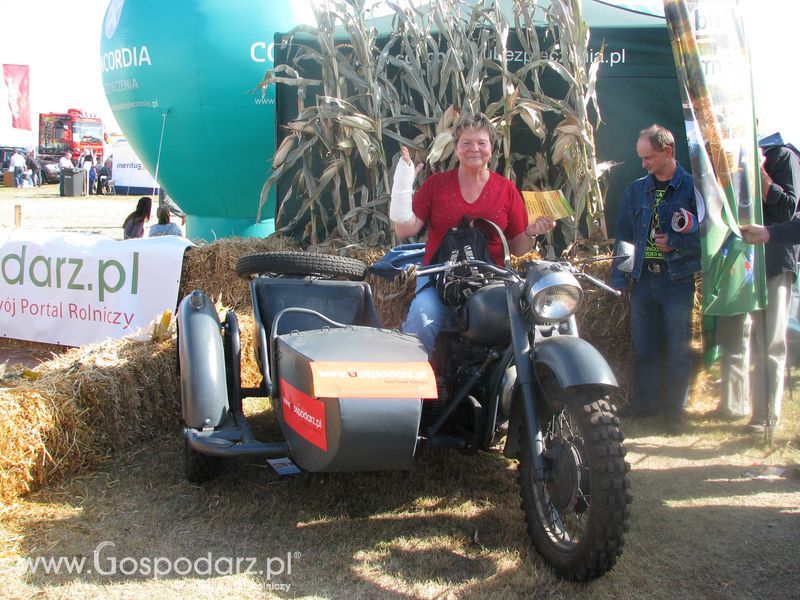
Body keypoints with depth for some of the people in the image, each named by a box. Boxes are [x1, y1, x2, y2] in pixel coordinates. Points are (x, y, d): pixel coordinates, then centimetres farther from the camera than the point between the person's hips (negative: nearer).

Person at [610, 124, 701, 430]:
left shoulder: (692, 187, -4)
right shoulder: (635, 191, 11)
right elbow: (623, 237, 12)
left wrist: (674, 243, -14)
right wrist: (619, 278, 7)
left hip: (678, 279, -4)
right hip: (643, 278, 4)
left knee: (677, 348, 2)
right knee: (643, 347, 10)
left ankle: (674, 409, 13)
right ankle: (645, 403, 21)